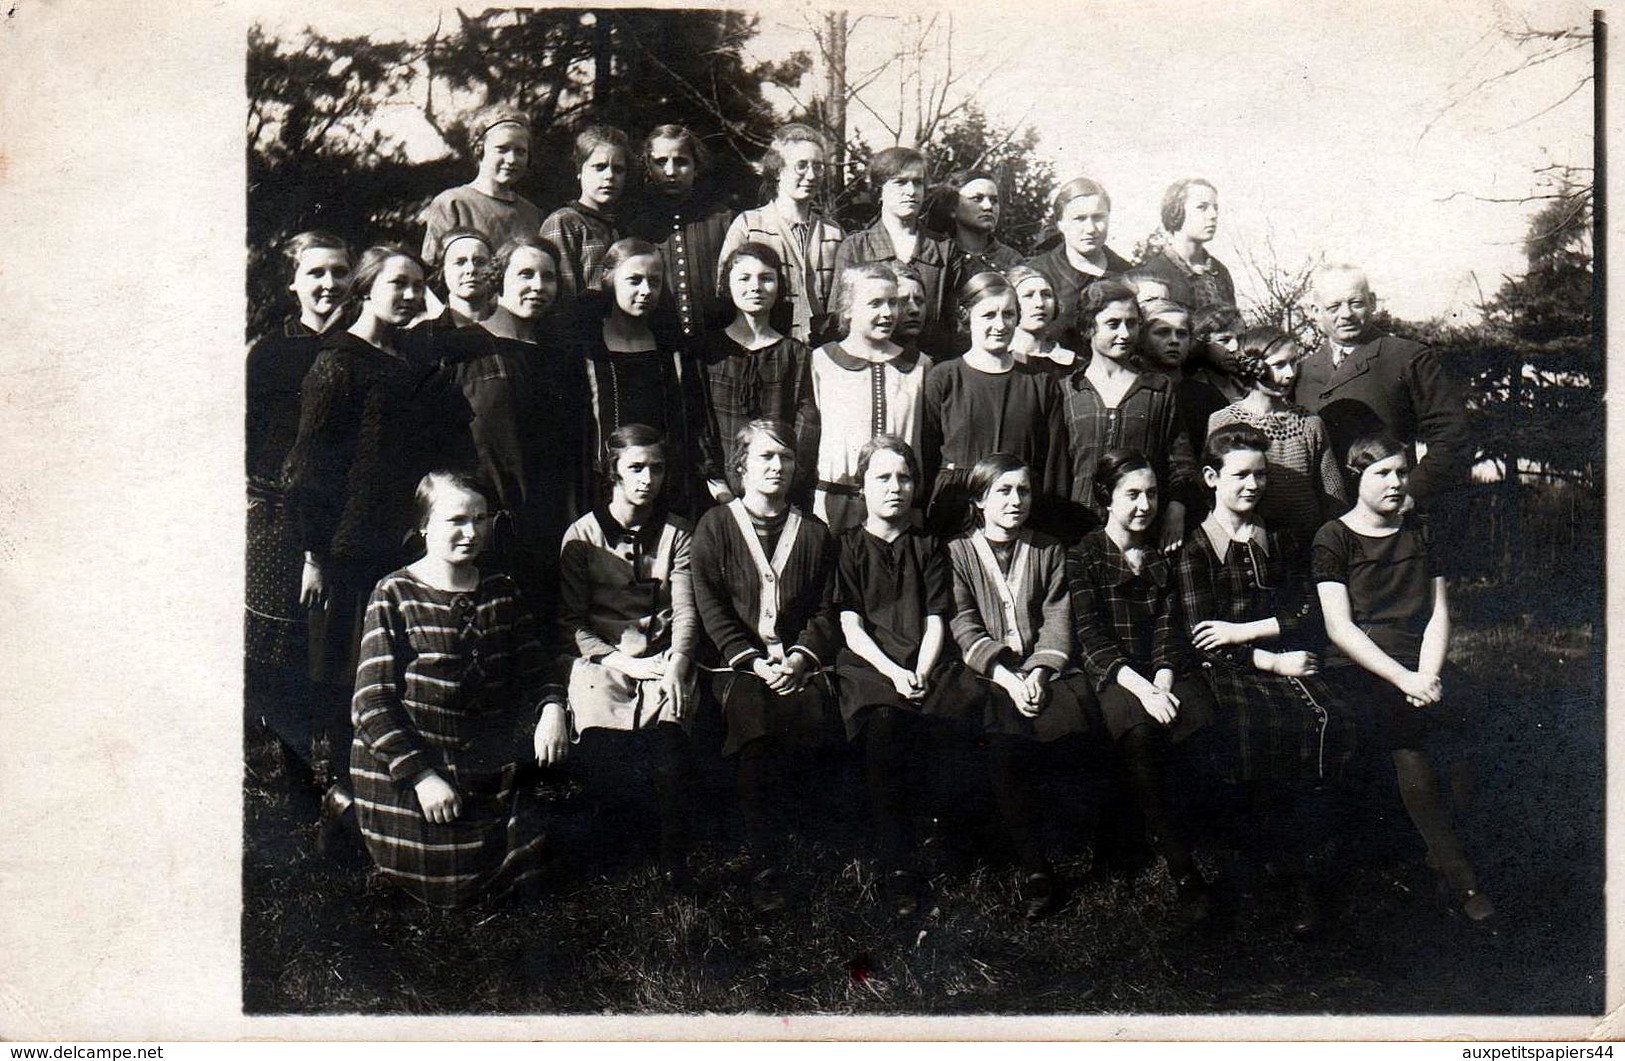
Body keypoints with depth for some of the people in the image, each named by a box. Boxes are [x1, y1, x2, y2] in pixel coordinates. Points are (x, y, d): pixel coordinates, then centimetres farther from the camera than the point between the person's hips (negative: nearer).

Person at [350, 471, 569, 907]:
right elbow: (372, 703, -13)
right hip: (403, 766, -5)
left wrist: (551, 707, -15)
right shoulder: (395, 595, -9)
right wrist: (423, 775, -20)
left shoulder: (501, 592, 7)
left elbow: (534, 671, 9)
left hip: (490, 769, 5)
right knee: (444, 889, -3)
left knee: (515, 876, 4)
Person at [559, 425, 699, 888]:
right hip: (601, 660, 0)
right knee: (601, 748, -28)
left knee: (669, 743, -28)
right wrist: (621, 661, -9)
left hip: (662, 662, 1)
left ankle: (674, 860, -17)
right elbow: (571, 619, 3)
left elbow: (685, 612, 5)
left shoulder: (676, 534, 14)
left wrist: (676, 664, -14)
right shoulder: (583, 535, 8)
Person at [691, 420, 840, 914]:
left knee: (808, 718, -30)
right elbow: (711, 608, 2)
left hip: (798, 664, 2)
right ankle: (766, 871, -26)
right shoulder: (715, 526, 11)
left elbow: (824, 612, 14)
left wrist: (799, 657, -6)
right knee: (757, 727, -31)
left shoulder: (814, 533, 19)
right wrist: (754, 661, -10)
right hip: (738, 664, -2)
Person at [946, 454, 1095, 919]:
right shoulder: (957, 553, 13)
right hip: (988, 674, -2)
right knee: (1005, 737, -32)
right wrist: (1007, 678, -15)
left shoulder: (1049, 551, 20)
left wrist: (1038, 674, -11)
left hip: (1041, 669, 2)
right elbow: (964, 627, 0)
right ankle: (1034, 868, -28)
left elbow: (1057, 623, 8)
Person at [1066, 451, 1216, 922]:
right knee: (1140, 732, -34)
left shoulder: (1164, 555, 20)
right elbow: (1092, 638, -4)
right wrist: (1141, 688, -18)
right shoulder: (1084, 555, 7)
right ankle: (1182, 871, -31)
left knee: (1202, 715, -30)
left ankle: (1117, 819, -15)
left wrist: (1163, 684, -11)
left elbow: (1169, 628, 10)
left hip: (1164, 672, 4)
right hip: (1112, 675, -4)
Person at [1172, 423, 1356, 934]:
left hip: (1286, 662, 4)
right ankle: (1293, 873, -20)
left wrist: (1244, 631, -5)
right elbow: (1203, 639, -4)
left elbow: (1303, 614, 10)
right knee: (1260, 729, -33)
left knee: (1330, 721, -28)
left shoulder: (1282, 540, 19)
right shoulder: (1194, 549, 5)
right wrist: (1273, 662, -11)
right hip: (1226, 672, -3)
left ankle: (1302, 858, -19)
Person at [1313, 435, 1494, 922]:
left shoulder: (1420, 535, 20)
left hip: (1418, 665, 4)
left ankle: (1445, 848, -12)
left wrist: (1428, 673, -8)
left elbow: (1439, 616, 12)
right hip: (1356, 668, -4)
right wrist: (1404, 678, -15)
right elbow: (1339, 627, -5)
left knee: (1474, 708, -27)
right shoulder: (1334, 539, 5)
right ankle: (1456, 871, -23)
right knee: (1403, 723, -32)